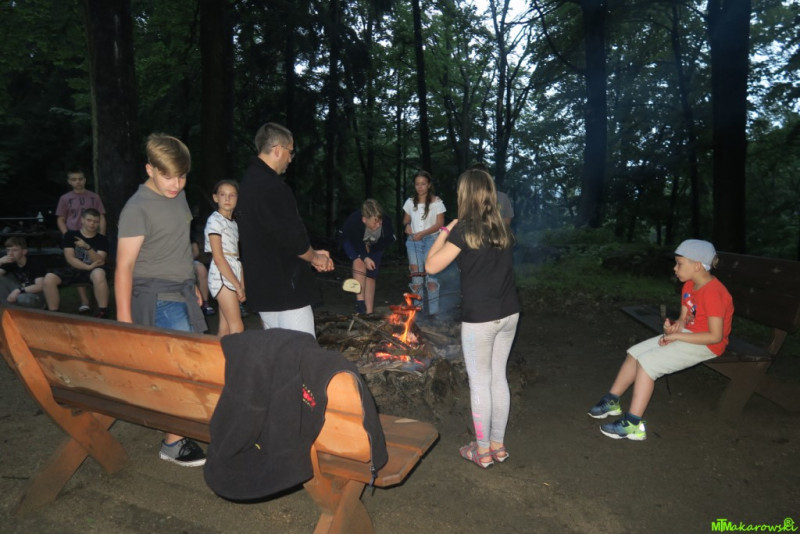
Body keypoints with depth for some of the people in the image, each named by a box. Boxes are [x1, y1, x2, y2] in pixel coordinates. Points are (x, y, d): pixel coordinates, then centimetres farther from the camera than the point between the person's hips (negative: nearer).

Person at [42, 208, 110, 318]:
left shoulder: (102, 239, 3)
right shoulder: (70, 235, 5)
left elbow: (100, 262, -9)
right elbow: (70, 259, -3)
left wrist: (87, 247, -24)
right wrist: (89, 266, -17)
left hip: (93, 271, -2)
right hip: (73, 270, 2)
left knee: (98, 274, -39)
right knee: (49, 278, -25)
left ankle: (103, 313, -27)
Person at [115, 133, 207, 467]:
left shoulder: (178, 196, 9)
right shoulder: (137, 209, -15)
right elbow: (124, 266, -17)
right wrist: (124, 320, -18)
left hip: (182, 295, 8)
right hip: (159, 300, -8)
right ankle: (174, 443, 6)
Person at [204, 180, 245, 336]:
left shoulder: (233, 223, 17)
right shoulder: (215, 220, -7)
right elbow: (218, 258, -14)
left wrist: (242, 286, 6)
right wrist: (237, 285, -15)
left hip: (233, 275, 8)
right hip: (222, 276, -7)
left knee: (225, 328, 8)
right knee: (237, 328, -10)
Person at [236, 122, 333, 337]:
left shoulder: (250, 180, 13)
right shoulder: (271, 186, -20)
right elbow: (293, 237, -21)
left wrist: (312, 254, 13)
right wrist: (315, 257, -1)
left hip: (262, 287, 10)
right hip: (284, 289, -10)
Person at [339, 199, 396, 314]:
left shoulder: (386, 222, -37)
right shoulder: (353, 222, -42)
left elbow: (390, 239, -15)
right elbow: (354, 243, -25)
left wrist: (371, 248, -18)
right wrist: (364, 258, -35)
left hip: (374, 247, 2)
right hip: (352, 242, -2)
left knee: (370, 276, -3)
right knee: (359, 261, -30)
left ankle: (369, 312, 2)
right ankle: (360, 303, -26)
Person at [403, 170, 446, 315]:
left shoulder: (436, 202, -2)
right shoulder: (410, 202, 10)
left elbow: (440, 224, -6)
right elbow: (406, 220, 20)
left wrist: (422, 233, -17)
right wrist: (406, 226, -5)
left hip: (431, 240, -3)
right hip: (413, 241, 3)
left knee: (430, 273, -10)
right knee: (416, 275, 0)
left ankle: (433, 311, -4)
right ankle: (417, 308, 8)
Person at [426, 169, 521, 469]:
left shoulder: (464, 229, -14)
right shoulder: (501, 228, 5)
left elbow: (432, 266, -11)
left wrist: (444, 232, 1)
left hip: (480, 318, -6)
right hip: (508, 314, 6)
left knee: (480, 383, 7)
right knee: (499, 378, 17)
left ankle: (483, 451, 20)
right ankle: (498, 445, 30)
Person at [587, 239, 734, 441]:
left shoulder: (712, 293, -24)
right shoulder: (689, 286, 5)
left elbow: (716, 336, -25)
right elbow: (684, 318, 9)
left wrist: (676, 335, -23)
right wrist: (675, 326, -14)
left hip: (705, 344, -9)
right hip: (686, 335, 9)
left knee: (647, 362, -22)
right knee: (634, 353, 1)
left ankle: (633, 424, -18)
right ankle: (611, 401, 10)